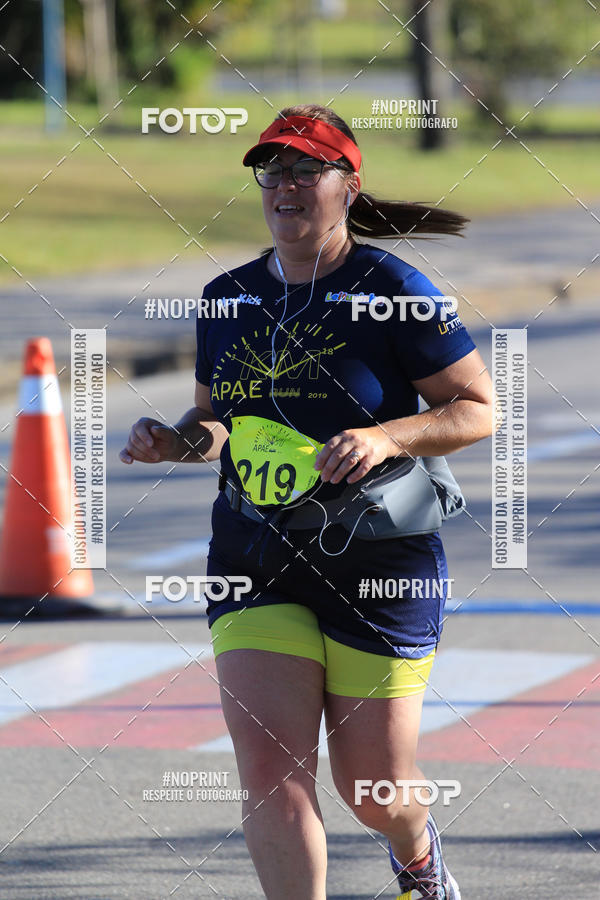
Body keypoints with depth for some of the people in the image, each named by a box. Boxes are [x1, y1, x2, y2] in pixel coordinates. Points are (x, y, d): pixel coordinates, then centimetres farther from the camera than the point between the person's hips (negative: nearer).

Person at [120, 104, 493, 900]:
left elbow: (477, 409, -6)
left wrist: (386, 437, -22)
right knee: (271, 770, -13)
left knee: (373, 788, 8)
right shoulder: (228, 298, 7)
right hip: (254, 560, 4)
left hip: (377, 562, -3)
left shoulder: (391, 289, -8)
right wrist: (178, 440, -2)